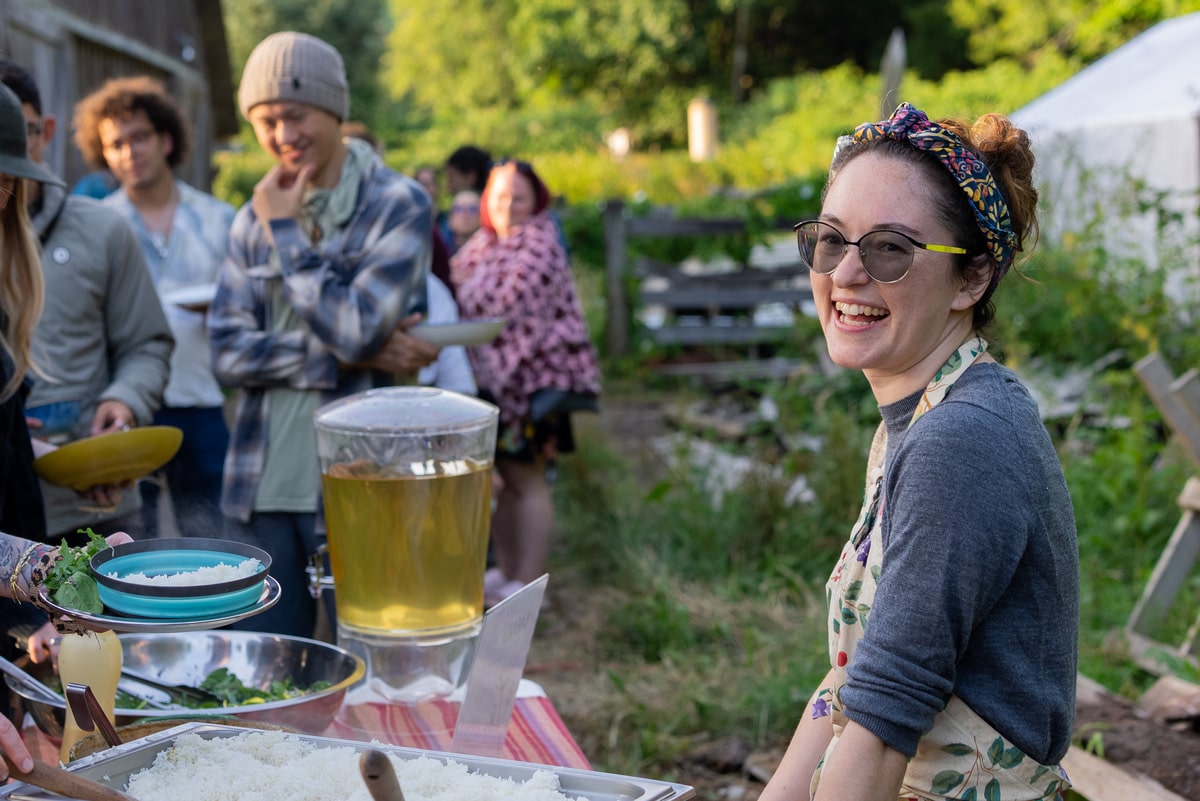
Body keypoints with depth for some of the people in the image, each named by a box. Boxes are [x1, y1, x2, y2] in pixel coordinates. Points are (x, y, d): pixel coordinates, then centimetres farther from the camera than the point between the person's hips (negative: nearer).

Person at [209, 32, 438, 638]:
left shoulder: (398, 205, -5)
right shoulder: (253, 220, 10)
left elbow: (357, 328, -18)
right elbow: (227, 352, -1)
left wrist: (287, 235, -7)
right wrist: (350, 354, -12)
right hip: (259, 489, 5)